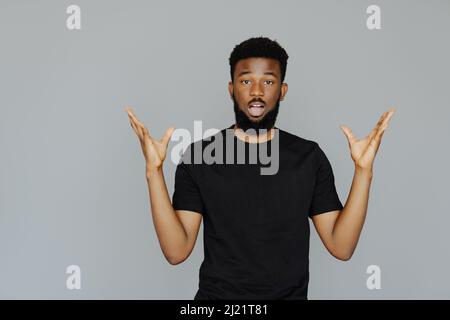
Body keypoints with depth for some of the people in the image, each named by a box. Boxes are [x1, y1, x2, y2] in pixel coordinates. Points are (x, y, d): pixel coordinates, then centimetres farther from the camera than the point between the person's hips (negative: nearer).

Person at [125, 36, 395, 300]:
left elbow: (341, 246, -7)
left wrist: (363, 170, -16)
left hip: (291, 294, 1)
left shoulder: (309, 156, -4)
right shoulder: (198, 157, -7)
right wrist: (154, 170, -22)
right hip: (216, 295, -1)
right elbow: (177, 251, -13)